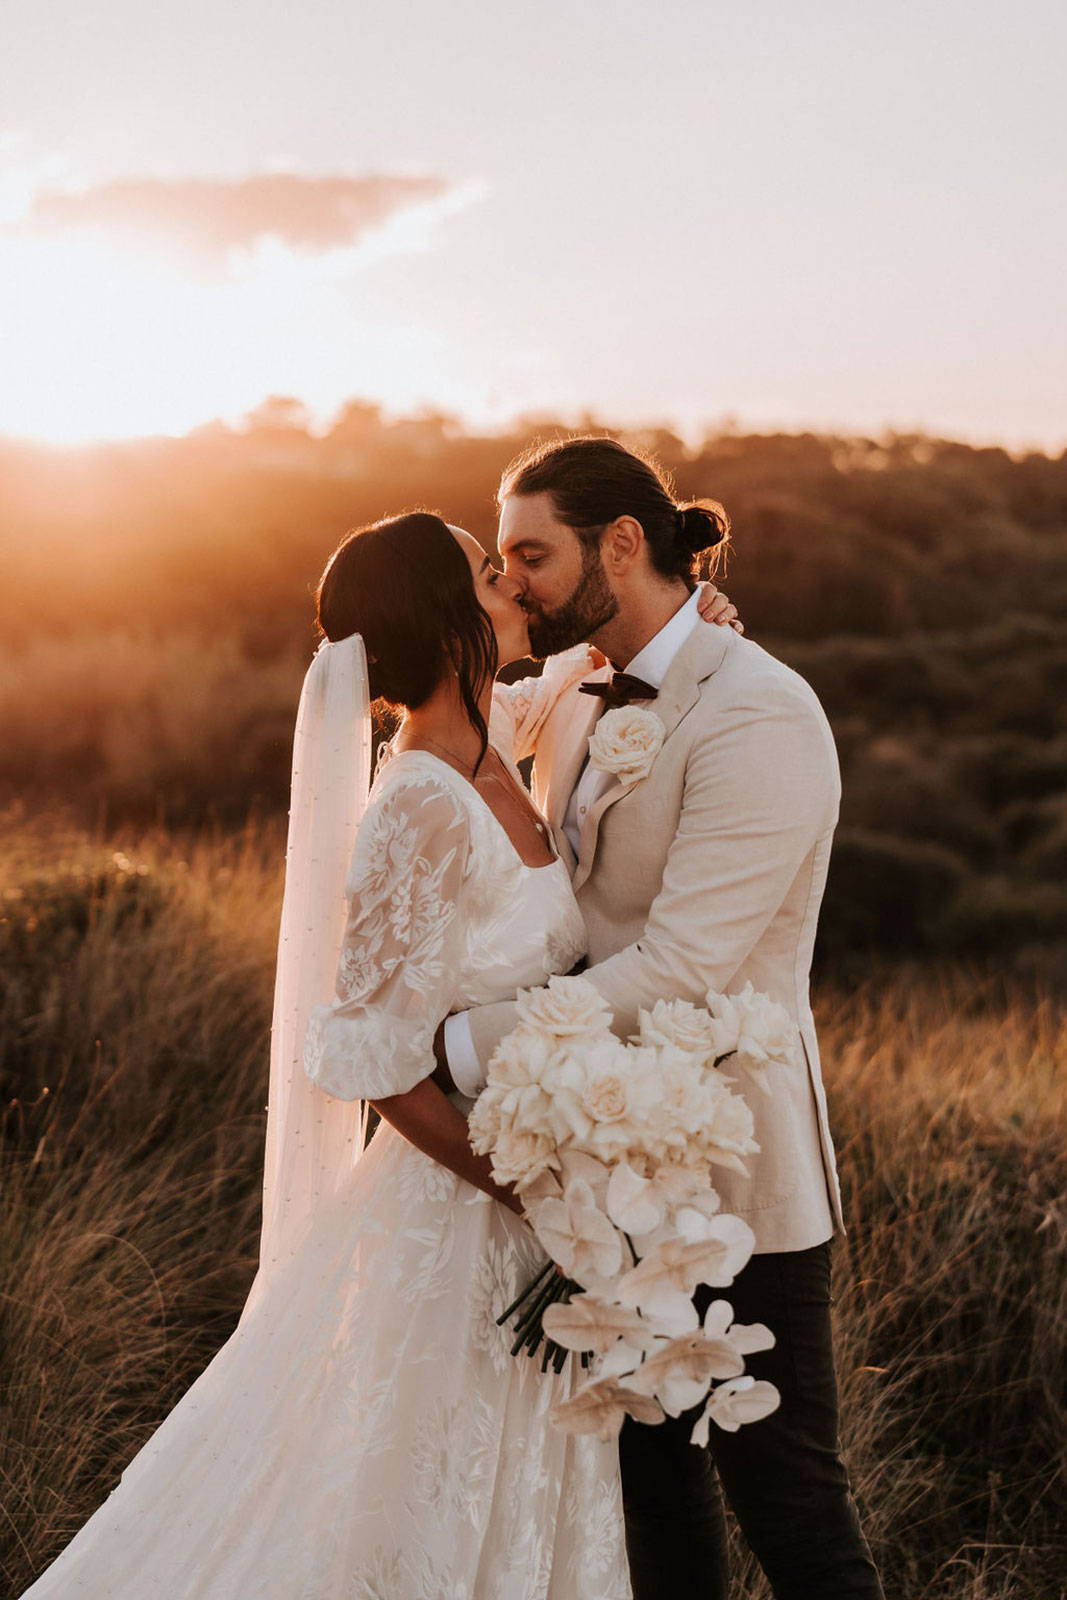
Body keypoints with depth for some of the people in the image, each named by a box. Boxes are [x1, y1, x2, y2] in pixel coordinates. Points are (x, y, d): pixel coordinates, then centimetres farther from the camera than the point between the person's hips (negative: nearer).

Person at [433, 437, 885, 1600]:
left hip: (729, 1174, -8)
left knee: (782, 1493, 3)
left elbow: (681, 968, -26)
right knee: (651, 1470, 19)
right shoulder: (572, 691, 5)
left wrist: (458, 1046, -25)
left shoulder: (758, 719, -20)